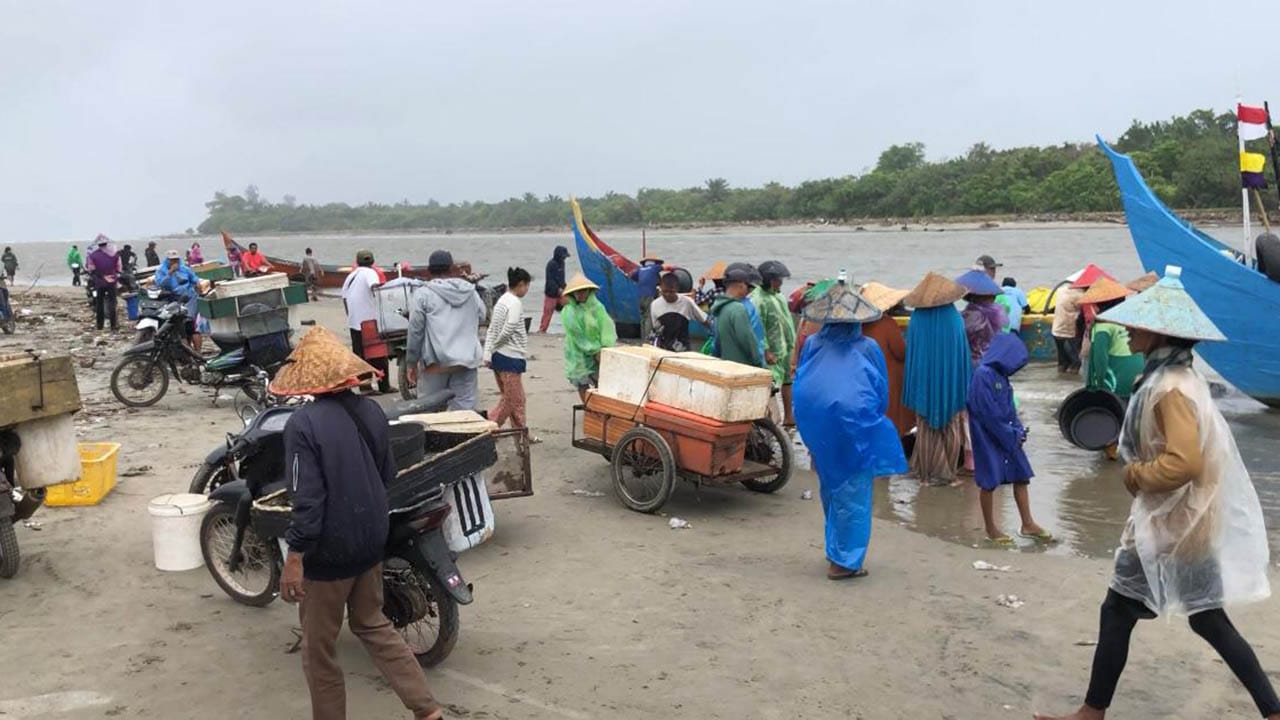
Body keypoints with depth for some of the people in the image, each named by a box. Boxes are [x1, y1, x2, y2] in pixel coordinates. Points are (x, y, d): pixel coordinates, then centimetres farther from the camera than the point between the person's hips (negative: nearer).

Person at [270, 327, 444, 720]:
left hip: (329, 549, -7)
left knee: (319, 646, 12)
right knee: (373, 625, 22)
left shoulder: (303, 423, -20)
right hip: (371, 540, 7)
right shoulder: (372, 411, 0)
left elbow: (307, 497, -23)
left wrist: (294, 556, -17)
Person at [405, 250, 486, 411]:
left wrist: (412, 363, 4)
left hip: (436, 361, -3)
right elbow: (482, 317, 20)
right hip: (468, 360, 3)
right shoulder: (470, 291, 7)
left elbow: (415, 331, -3)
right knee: (465, 408, 3)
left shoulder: (424, 294, -3)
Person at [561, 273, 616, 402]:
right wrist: (595, 351, -16)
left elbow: (607, 327, -9)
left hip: (599, 352, 1)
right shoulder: (568, 313, -9)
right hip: (578, 354, -1)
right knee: (583, 385, 6)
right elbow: (578, 336, -12)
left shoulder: (597, 306, -2)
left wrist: (605, 348, -23)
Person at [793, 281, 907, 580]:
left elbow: (799, 390, 7)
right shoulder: (868, 349, -4)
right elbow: (883, 395, 3)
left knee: (832, 491, 20)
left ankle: (836, 552, 32)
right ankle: (844, 561, 7)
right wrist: (873, 419, 22)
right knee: (853, 496, 5)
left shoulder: (812, 345, 2)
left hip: (817, 429, 4)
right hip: (854, 424, -4)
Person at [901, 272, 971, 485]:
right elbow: (964, 355, -5)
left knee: (926, 429, 12)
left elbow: (911, 355, -3)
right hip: (950, 384, -1)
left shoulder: (917, 321, -10)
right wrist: (964, 387, 5)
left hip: (924, 384, 1)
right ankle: (947, 472, 17)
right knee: (951, 428, 13)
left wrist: (912, 392, 7)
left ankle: (926, 472, 18)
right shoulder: (954, 320, -11)